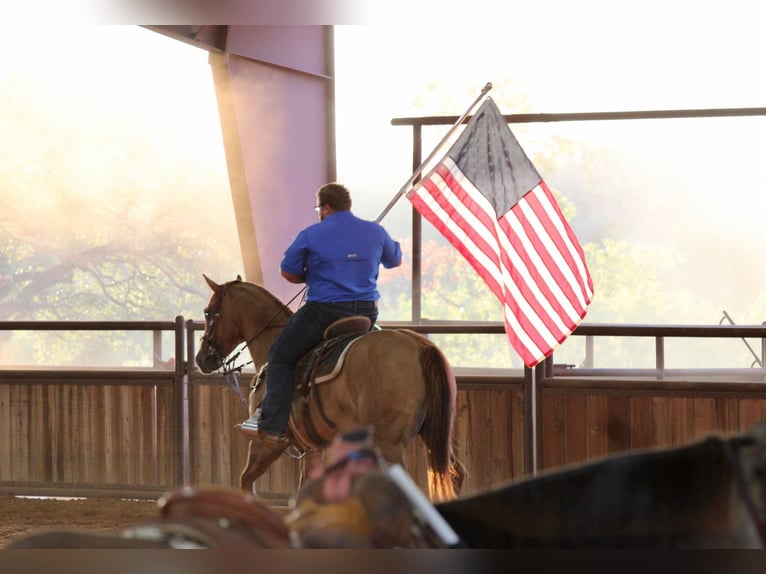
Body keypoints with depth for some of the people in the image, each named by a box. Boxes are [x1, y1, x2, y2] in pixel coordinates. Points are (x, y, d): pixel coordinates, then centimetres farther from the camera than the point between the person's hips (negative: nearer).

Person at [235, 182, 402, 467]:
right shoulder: (376, 232, 7)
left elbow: (288, 272, 2)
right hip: (367, 313, 5)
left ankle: (272, 429, -1)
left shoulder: (311, 235, -4)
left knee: (280, 357, 9)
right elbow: (396, 260, 24)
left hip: (324, 311, -4)